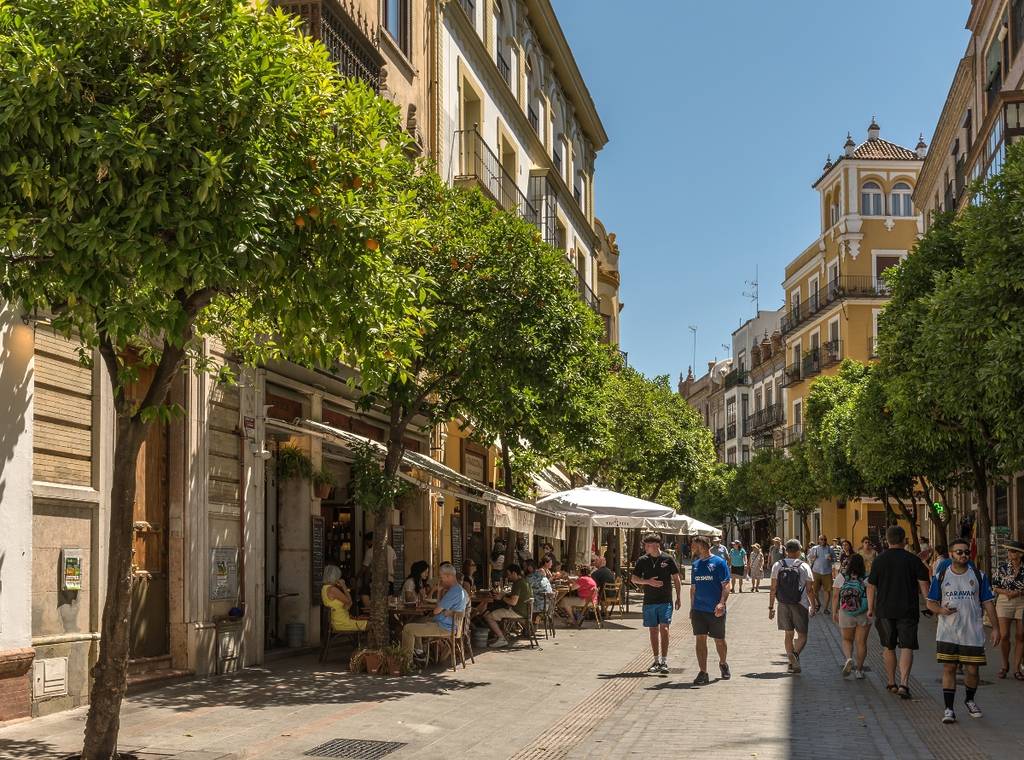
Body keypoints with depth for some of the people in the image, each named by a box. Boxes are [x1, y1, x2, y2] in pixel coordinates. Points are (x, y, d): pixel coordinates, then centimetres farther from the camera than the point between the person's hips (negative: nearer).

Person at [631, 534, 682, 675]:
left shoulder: (668, 560, -2)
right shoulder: (642, 561, 3)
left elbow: (676, 579, 5)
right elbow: (633, 579, 5)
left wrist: (679, 597, 2)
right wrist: (648, 581, -12)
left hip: (665, 601, -3)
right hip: (649, 601, 3)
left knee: (664, 629, -11)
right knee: (653, 630, 8)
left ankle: (664, 662, -9)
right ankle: (656, 661, 19)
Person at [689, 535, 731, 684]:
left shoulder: (719, 562, -6)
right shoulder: (695, 564, 11)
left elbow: (726, 585, -11)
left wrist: (722, 603, -24)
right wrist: (692, 608, 16)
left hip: (716, 610, -4)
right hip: (698, 609, 4)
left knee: (719, 640, 9)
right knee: (700, 639, -3)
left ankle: (723, 664, 35)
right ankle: (702, 673, -1)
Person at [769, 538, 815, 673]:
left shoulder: (777, 565, 1)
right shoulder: (804, 566, -6)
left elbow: (773, 589, 1)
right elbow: (809, 590, -6)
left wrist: (771, 607, 6)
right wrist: (814, 605, 7)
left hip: (783, 605, 3)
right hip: (800, 605, -3)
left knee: (789, 634, 15)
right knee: (802, 634, 7)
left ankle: (792, 662, 13)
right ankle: (795, 653, -20)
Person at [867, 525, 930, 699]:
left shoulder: (879, 560, 0)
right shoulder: (913, 560, -3)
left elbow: (871, 587, 3)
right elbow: (924, 586, -5)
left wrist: (871, 608, 12)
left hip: (885, 610, 2)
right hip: (908, 611, -1)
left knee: (888, 647, 15)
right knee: (906, 647, -1)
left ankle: (891, 682, 23)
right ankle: (904, 683, -15)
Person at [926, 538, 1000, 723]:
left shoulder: (979, 576, 4)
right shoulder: (941, 576, 3)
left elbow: (988, 602, 6)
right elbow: (931, 602, 7)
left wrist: (995, 627, 0)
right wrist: (941, 610, -14)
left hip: (973, 633, 1)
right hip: (947, 633, 0)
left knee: (972, 670, 6)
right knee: (949, 669, -1)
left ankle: (970, 701, 32)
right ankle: (948, 708, 6)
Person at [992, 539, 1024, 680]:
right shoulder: (1003, 567, 0)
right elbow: (994, 586, 2)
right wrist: (1007, 592, -15)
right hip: (1004, 603, -1)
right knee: (1004, 636, -6)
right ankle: (1005, 665, 15)